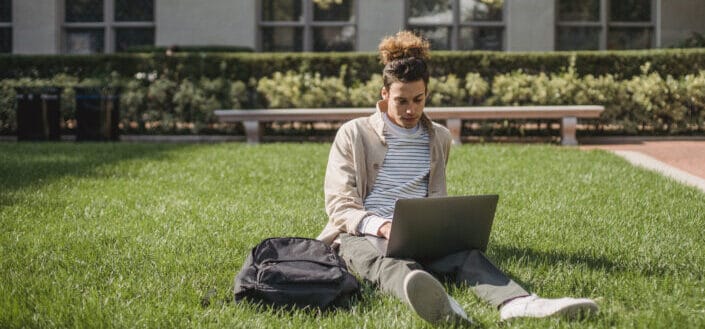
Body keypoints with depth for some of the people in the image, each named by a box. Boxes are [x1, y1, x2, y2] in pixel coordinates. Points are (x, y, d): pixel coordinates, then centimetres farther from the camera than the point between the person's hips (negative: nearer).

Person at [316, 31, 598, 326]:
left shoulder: (439, 138, 20)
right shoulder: (353, 134, 8)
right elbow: (339, 205, 1)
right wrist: (380, 226, -20)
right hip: (363, 235, -3)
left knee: (466, 254, -32)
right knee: (391, 263, -41)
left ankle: (518, 304, -64)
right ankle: (439, 306, -77)